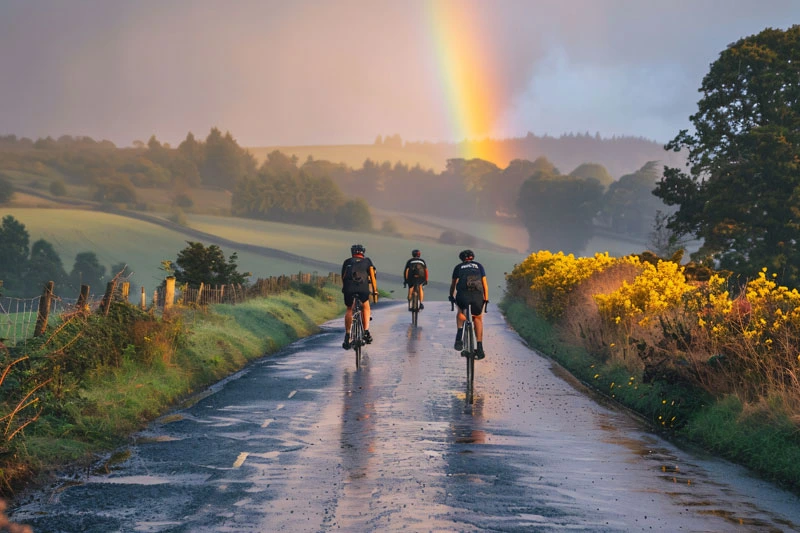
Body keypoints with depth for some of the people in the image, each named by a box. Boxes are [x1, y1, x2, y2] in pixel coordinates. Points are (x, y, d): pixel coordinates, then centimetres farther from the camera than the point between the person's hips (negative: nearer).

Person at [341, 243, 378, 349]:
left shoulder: (347, 262, 23)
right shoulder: (367, 261, 20)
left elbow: (343, 276, 23)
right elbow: (372, 276, 13)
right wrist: (375, 290, 18)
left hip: (349, 288, 1)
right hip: (363, 288, -1)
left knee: (349, 310, 16)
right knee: (366, 308, 22)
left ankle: (347, 336, 6)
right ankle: (366, 332, 10)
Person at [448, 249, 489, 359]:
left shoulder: (458, 267, 24)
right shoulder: (479, 266, 24)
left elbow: (453, 284, 29)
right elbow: (485, 284, 18)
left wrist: (451, 296, 44)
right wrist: (486, 299, 24)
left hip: (463, 294, 0)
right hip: (478, 295, 0)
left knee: (461, 312, 30)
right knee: (478, 318, 20)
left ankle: (459, 336, 7)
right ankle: (480, 348, 11)